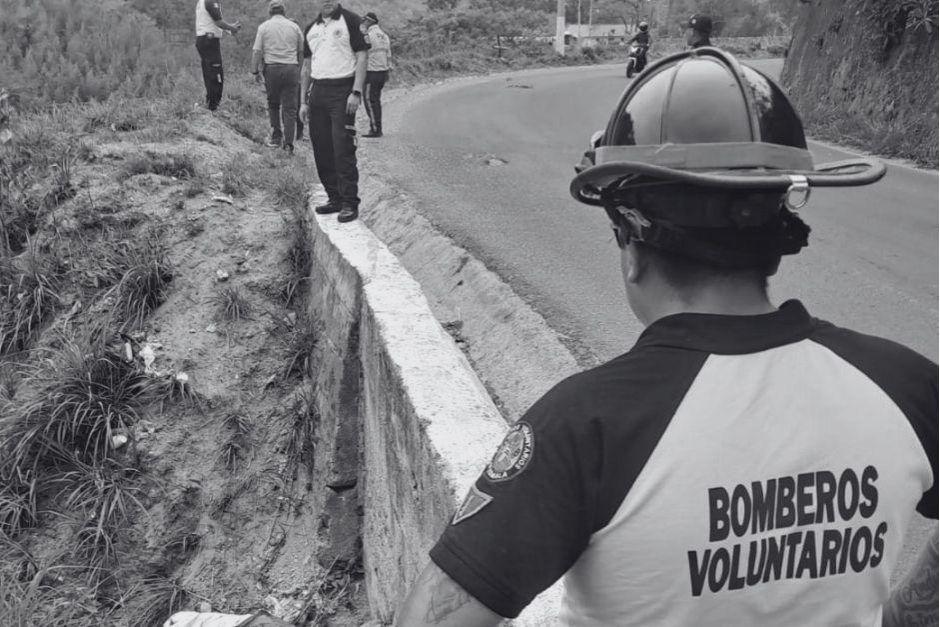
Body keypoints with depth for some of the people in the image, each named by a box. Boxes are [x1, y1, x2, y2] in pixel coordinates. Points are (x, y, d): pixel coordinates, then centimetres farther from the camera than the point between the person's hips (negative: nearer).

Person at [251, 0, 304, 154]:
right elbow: (302, 51, 10)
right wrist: (300, 69, 21)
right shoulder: (294, 27, 7)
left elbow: (256, 51, -2)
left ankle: (276, 137, 17)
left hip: (272, 68, 0)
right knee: (290, 108, 1)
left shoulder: (264, 26, 3)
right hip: (291, 68, 0)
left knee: (273, 104, 18)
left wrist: (255, 71, 6)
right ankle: (288, 143, -5)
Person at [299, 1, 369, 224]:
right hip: (317, 91, 6)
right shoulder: (311, 29, 17)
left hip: (342, 90, -6)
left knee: (343, 150, -10)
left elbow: (362, 56, -7)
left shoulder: (350, 20, -1)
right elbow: (307, 66, 19)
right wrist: (303, 101, 13)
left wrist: (356, 92, -16)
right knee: (322, 151, 5)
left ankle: (350, 204, -5)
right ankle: (335, 199, 15)